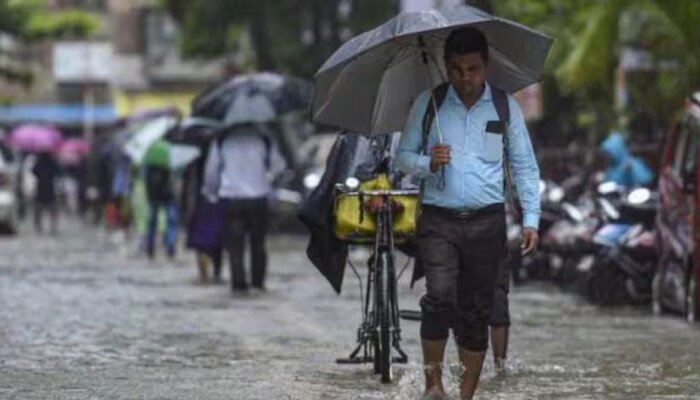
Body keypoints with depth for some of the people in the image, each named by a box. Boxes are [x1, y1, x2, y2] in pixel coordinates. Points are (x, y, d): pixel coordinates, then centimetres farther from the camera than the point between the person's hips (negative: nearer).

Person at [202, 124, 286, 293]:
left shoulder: (221, 140, -1)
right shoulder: (263, 138, 0)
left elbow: (211, 170, 5)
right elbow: (278, 166, 8)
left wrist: (210, 191, 22)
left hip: (232, 200, -1)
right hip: (258, 199, 1)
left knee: (235, 244, 3)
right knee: (258, 243, 13)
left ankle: (239, 284, -5)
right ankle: (258, 283, 12)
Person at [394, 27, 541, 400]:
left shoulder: (505, 106, 6)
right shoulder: (427, 104, 4)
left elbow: (524, 166, 10)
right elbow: (403, 156, 9)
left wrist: (531, 218, 2)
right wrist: (427, 163, -14)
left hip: (486, 221, 1)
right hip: (438, 219, -1)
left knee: (477, 312, 3)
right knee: (440, 296, -21)